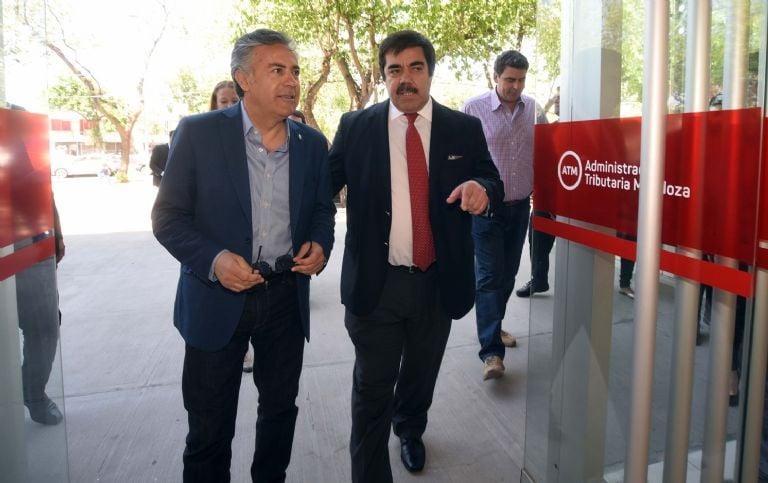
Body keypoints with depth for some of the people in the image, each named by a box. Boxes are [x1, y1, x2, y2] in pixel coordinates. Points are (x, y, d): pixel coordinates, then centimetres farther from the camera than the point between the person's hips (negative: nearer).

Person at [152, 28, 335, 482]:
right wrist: (213, 260, -23)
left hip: (287, 296, 3)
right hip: (217, 298, -3)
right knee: (210, 426, 11)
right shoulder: (198, 132, -9)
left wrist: (319, 244, -8)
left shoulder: (313, 143, 2)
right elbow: (168, 216, -6)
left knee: (280, 408, 19)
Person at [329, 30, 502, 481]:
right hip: (375, 283, -2)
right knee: (372, 389, 6)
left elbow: (494, 183, 4)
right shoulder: (355, 127, -2)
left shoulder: (465, 128, 1)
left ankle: (410, 430, 56)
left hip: (438, 283, 3)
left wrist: (482, 188, -20)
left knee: (421, 376, 25)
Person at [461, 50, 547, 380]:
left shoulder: (533, 109, 4)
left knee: (508, 274, 14)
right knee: (489, 276, -6)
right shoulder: (474, 108, -6)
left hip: (520, 206, 4)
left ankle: (492, 327, 34)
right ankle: (491, 351, -4)